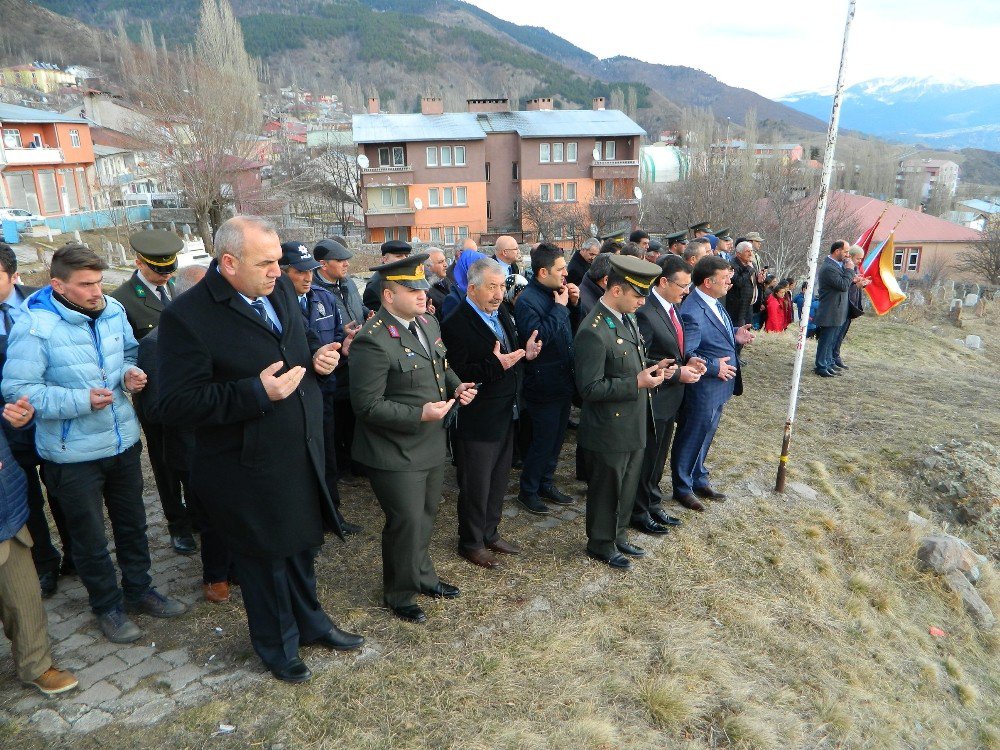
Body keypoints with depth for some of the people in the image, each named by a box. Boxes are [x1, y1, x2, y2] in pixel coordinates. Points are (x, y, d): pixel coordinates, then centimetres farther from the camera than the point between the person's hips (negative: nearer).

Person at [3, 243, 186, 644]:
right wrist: (80, 400, -27)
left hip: (124, 441, 5)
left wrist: (130, 373, -9)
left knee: (132, 524, 21)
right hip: (73, 455, -5)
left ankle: (139, 589, 41)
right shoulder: (35, 326, -19)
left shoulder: (113, 310, -3)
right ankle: (107, 606, 34)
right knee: (90, 538, 14)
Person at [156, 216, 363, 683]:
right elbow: (176, 405, -23)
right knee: (264, 560, 16)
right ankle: (277, 647, 42)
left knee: (303, 545, 25)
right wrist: (256, 392, -31)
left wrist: (319, 356, -6)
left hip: (303, 454, 6)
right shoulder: (187, 316, -21)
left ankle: (310, 623, 50)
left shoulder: (281, 289, 0)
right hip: (249, 469, -6)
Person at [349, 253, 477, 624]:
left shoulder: (428, 322, 4)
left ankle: (422, 576, 46)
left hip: (432, 445, 8)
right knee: (406, 523, 5)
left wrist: (456, 386, -1)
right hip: (396, 453, -8)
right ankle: (399, 594, 30)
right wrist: (419, 414, -29)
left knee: (426, 516, 23)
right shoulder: (373, 341, -23)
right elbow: (367, 405, -23)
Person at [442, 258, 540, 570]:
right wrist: (495, 365, -33)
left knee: (498, 480, 21)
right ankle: (471, 543, 28)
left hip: (506, 415, 8)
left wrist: (525, 353, -2)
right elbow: (458, 375, -25)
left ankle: (489, 533, 40)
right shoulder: (457, 324, -19)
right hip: (477, 422, -8)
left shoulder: (502, 314, 7)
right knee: (475, 486, 8)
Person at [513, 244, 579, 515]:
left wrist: (574, 304, 1)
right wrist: (559, 307, -23)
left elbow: (571, 331, 17)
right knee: (542, 441, 3)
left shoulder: (556, 294, 7)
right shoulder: (527, 301, -18)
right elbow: (538, 336, -32)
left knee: (556, 438, 19)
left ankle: (546, 483, 36)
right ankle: (527, 491, 22)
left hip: (564, 381, 8)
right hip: (544, 385, -8)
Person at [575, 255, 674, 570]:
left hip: (634, 424, 8)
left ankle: (618, 536, 43)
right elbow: (590, 388, -24)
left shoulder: (627, 318, 4)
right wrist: (637, 383, -25)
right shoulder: (593, 332, -25)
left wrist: (652, 369, -2)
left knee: (627, 486, 23)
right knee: (606, 489, 12)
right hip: (610, 430, -8)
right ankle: (600, 544, 33)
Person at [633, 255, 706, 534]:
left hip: (670, 397, 9)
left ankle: (654, 506, 38)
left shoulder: (671, 307, 6)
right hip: (653, 399, -9)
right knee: (645, 459, 8)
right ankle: (639, 513, 25)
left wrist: (688, 360, -2)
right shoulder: (645, 313, -23)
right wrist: (677, 373, -21)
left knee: (658, 458, 22)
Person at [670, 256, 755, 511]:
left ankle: (699, 480, 42)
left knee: (705, 436, 24)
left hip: (719, 386, 9)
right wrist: (714, 367, -22)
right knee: (690, 439, 10)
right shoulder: (692, 312, -27)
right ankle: (682, 488, 28)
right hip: (702, 390, -9)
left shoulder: (714, 302, 2)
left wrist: (736, 336, -1)